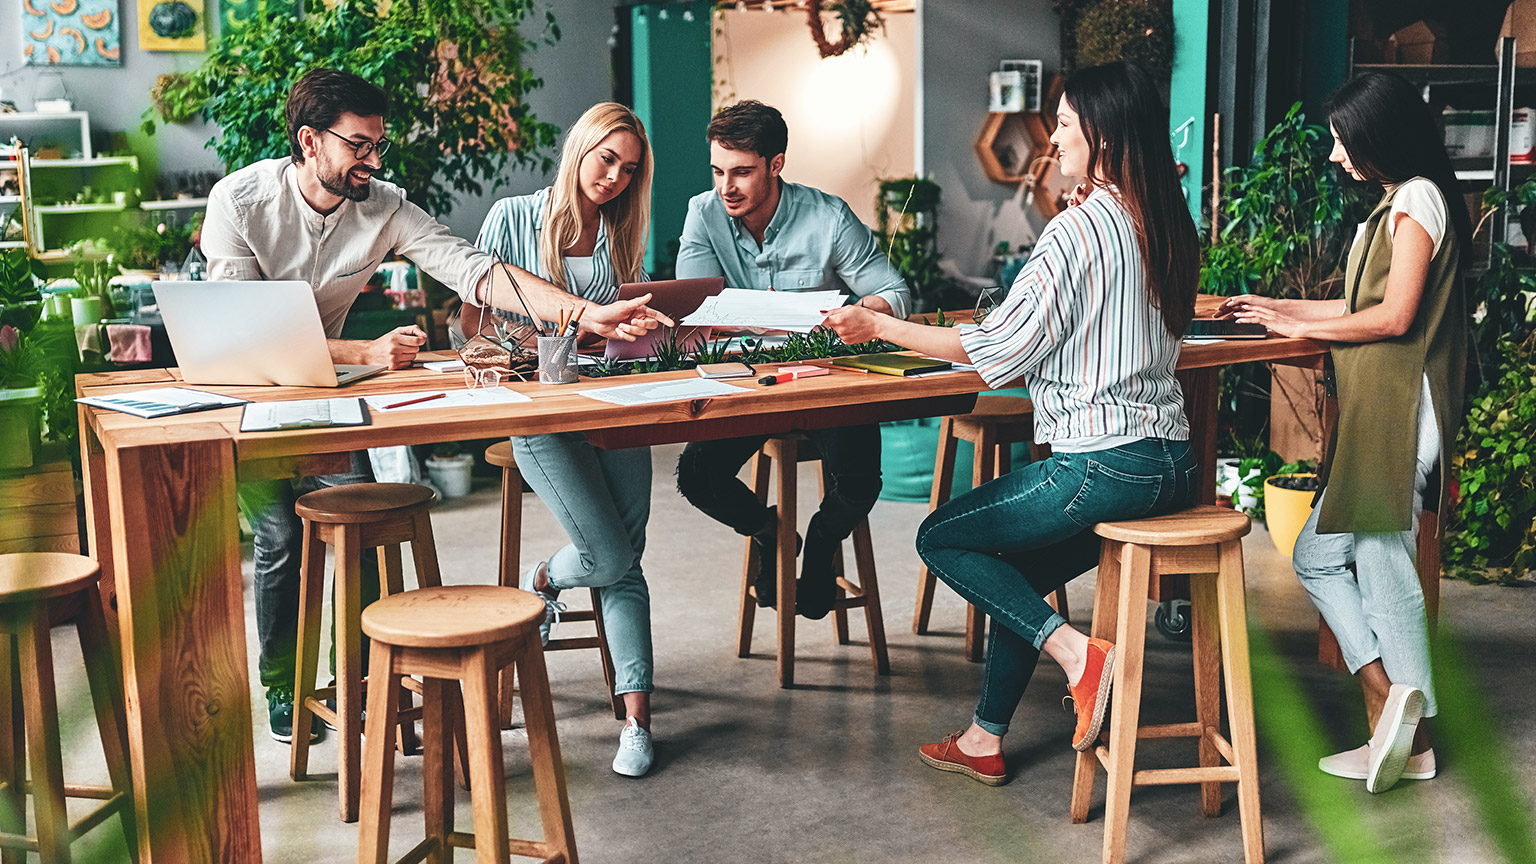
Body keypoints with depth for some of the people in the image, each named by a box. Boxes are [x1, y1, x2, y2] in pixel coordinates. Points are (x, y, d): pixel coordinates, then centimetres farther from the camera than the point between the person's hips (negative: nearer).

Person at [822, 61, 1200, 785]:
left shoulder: (1080, 228, -15)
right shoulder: (1166, 225, 11)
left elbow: (998, 346, -12)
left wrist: (880, 327, -3)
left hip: (1105, 466, -9)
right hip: (1171, 463, 9)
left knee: (941, 538, 8)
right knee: (1013, 573, 23)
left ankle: (1074, 651, -4)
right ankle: (984, 741, 27)